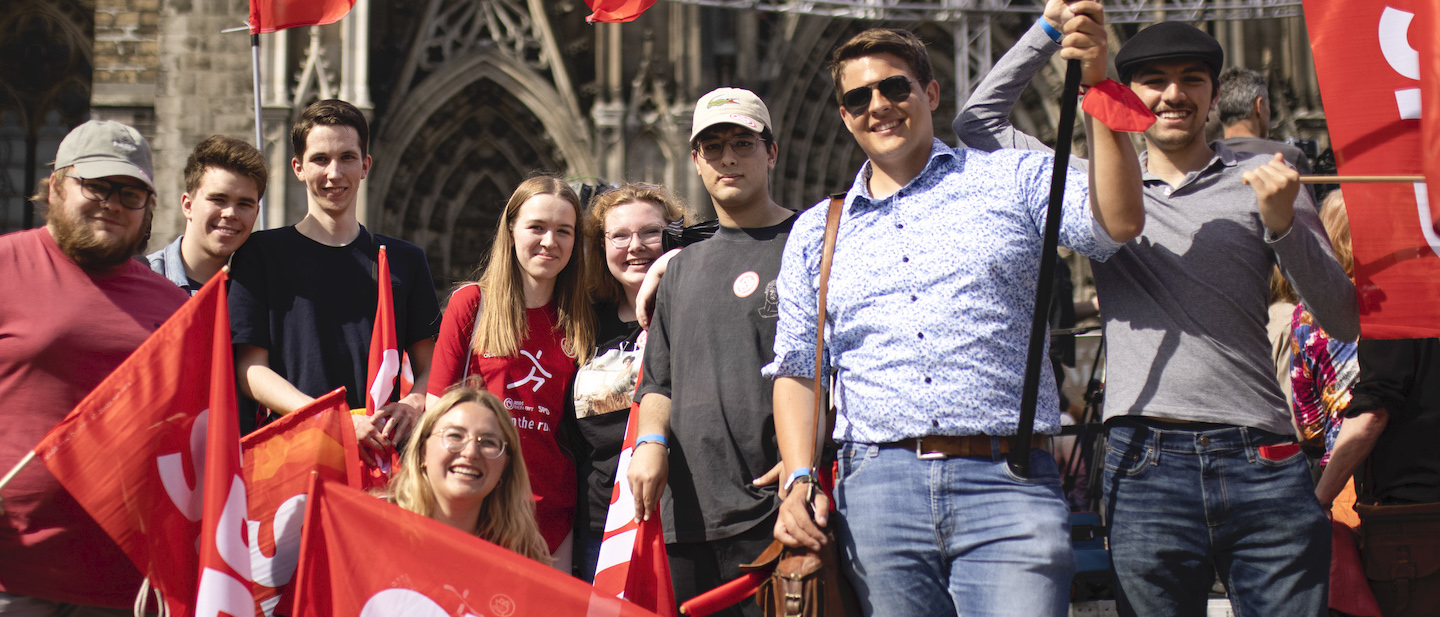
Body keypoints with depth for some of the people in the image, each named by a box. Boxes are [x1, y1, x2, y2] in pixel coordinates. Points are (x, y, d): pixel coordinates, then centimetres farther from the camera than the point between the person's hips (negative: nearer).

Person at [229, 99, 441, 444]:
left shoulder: (405, 260, 19)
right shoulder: (262, 254, 10)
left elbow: (430, 368, 18)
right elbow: (249, 371, 3)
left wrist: (413, 405, -6)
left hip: (385, 454, 3)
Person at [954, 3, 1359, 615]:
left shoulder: (1263, 179, 10)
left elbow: (1344, 321, 6)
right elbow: (978, 121, 19)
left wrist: (1283, 222, -9)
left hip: (1262, 462, -1)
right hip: (1145, 466, 1)